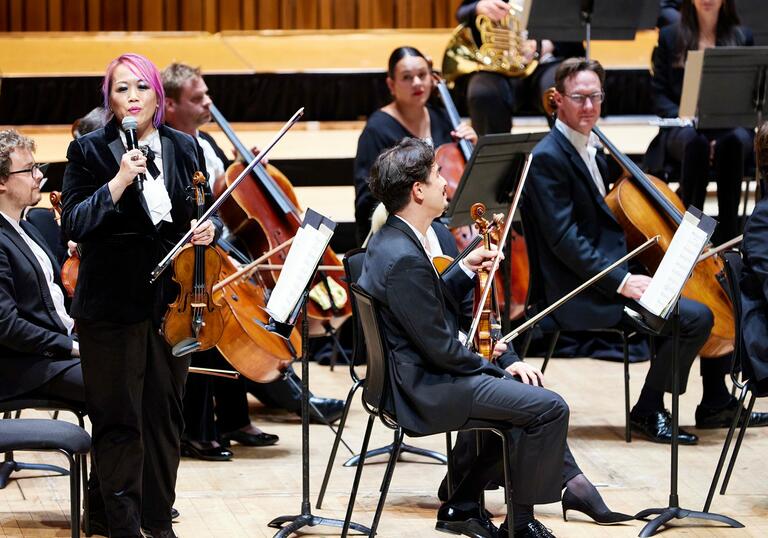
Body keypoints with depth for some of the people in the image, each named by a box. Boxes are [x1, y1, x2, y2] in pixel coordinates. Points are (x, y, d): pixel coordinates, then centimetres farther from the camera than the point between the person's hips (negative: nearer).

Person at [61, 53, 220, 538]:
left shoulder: (184, 148, 6)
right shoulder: (89, 151, -5)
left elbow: (206, 215, 16)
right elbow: (74, 225, -13)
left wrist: (209, 229, -7)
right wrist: (118, 182, -24)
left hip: (170, 300, 4)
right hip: (111, 305, -4)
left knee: (165, 414, 10)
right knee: (118, 420, 1)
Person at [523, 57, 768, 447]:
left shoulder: (589, 150, 15)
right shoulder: (547, 159, -15)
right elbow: (564, 240, -21)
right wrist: (620, 281, -26)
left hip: (613, 273, 10)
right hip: (585, 294, -10)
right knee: (695, 316, -22)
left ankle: (716, 404, 20)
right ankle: (648, 411, -8)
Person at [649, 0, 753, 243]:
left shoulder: (743, 38, 14)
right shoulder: (670, 37, 13)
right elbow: (660, 95, 8)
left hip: (728, 125, 0)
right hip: (683, 128, 0)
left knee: (733, 142, -37)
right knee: (695, 141, -38)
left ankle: (728, 232, -36)